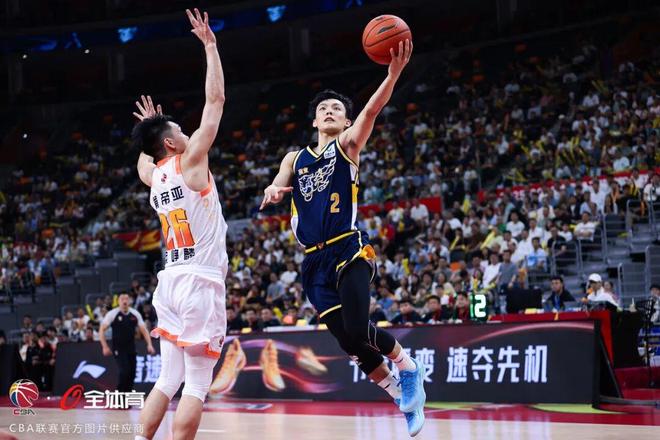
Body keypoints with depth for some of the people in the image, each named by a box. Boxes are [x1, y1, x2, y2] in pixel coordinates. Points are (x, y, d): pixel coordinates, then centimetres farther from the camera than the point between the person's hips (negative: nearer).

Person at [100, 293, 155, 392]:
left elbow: (144, 330, 6)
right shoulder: (112, 314, -6)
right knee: (125, 371, -18)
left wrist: (149, 344, -7)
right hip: (118, 350, -4)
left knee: (132, 373, 1)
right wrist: (105, 347, -12)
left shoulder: (135, 314, 4)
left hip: (131, 349, 4)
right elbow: (101, 330, -5)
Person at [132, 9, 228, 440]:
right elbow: (216, 101, -6)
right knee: (197, 383, -8)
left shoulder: (154, 177, 12)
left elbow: (144, 161, 41)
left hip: (171, 281, 8)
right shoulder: (190, 162, -6)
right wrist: (210, 45, -1)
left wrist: (149, 129, 42)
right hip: (200, 281, -8)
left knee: (170, 378, 13)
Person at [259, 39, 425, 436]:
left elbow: (372, 110, -10)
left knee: (357, 330, -21)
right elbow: (274, 189, 9)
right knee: (349, 342, 1)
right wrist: (273, 192, -18)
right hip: (315, 262, 5)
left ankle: (408, 365, 7)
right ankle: (404, 397, 18)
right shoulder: (296, 158, 20)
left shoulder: (348, 145, 7)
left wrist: (394, 73, -28)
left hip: (349, 251, -5)